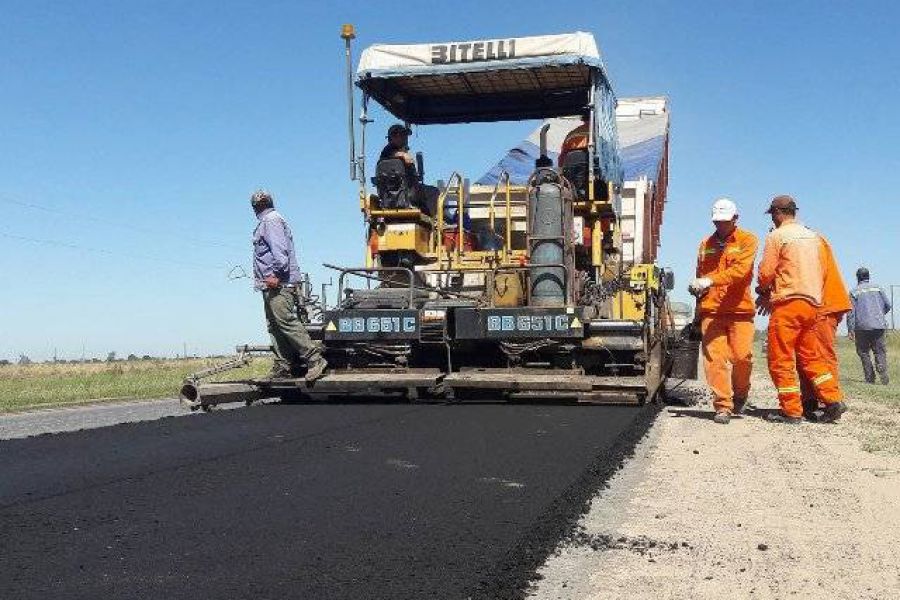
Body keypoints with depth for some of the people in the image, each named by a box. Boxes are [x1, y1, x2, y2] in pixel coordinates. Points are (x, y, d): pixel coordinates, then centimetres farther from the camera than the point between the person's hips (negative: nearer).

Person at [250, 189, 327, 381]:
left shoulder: (271, 220, -6)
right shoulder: (269, 220, 25)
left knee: (286, 322, -17)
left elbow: (279, 249, -18)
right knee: (275, 326, 8)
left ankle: (315, 359, -20)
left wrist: (275, 274, -23)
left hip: (278, 284, -11)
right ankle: (283, 367, 7)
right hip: (272, 285, 11)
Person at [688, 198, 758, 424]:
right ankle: (723, 406, -3)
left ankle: (740, 396, 20)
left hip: (740, 309, -3)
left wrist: (711, 281, -24)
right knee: (714, 357, -7)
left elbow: (740, 270, -12)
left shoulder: (747, 240, 4)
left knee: (742, 356, -7)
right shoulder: (706, 244, 18)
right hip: (711, 310, 3)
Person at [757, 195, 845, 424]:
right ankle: (833, 400, 8)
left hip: (788, 302, -7)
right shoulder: (814, 236, 16)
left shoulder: (776, 236, -5)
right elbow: (822, 272, 17)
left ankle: (792, 411, -1)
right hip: (813, 303, 7)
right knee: (810, 356, 17)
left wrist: (763, 290, 14)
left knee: (781, 359, -1)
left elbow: (766, 273, -6)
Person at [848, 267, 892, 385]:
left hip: (862, 326, -2)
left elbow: (851, 312, -4)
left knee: (863, 352, 8)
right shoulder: (878, 288, 10)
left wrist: (850, 329, -3)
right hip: (879, 325, 2)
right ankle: (883, 374, -16)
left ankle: (870, 378, 2)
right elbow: (888, 305, 10)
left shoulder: (854, 291, 2)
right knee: (880, 351, 6)